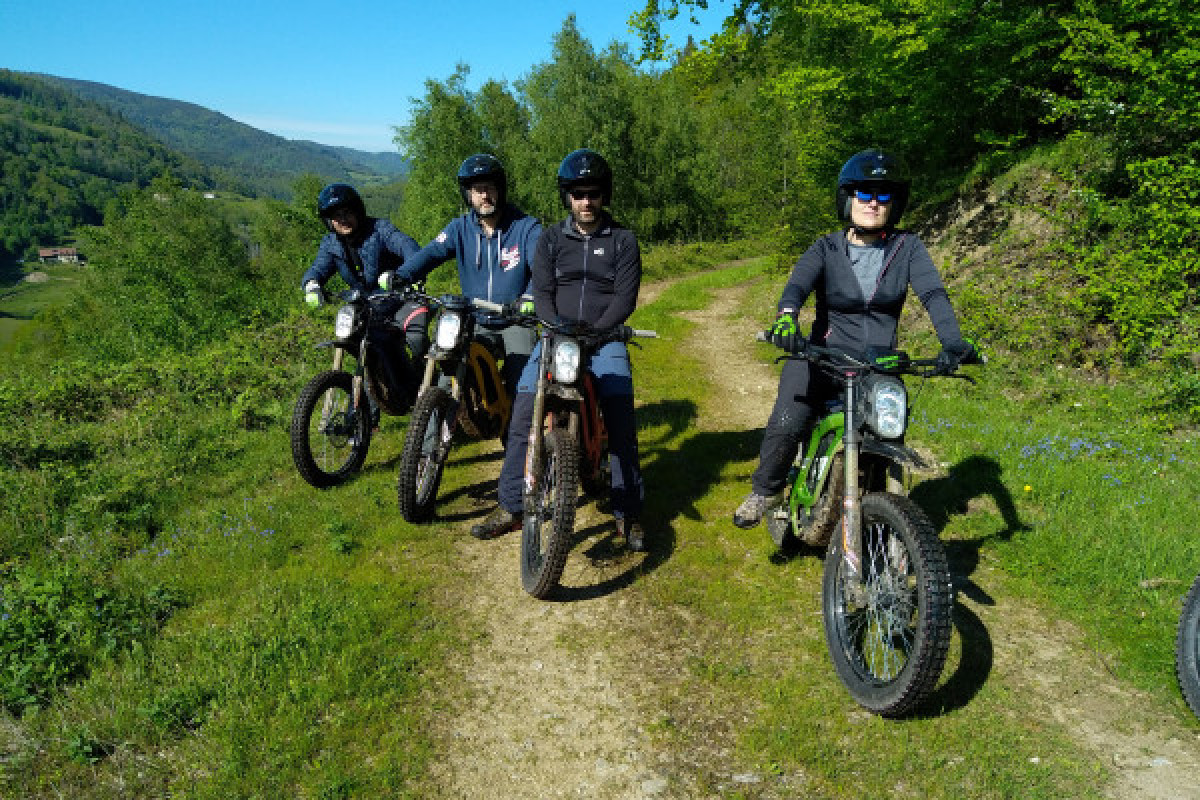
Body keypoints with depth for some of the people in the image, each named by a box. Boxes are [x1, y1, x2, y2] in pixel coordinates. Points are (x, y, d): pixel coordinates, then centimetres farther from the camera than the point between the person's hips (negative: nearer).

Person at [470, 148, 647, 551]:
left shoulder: (623, 240, 5)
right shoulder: (551, 239, 10)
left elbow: (625, 297, -4)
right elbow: (542, 292, 1)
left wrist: (592, 333, -19)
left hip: (605, 339, -1)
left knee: (621, 421, -16)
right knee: (523, 413, -13)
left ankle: (628, 513, -3)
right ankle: (509, 507, -2)